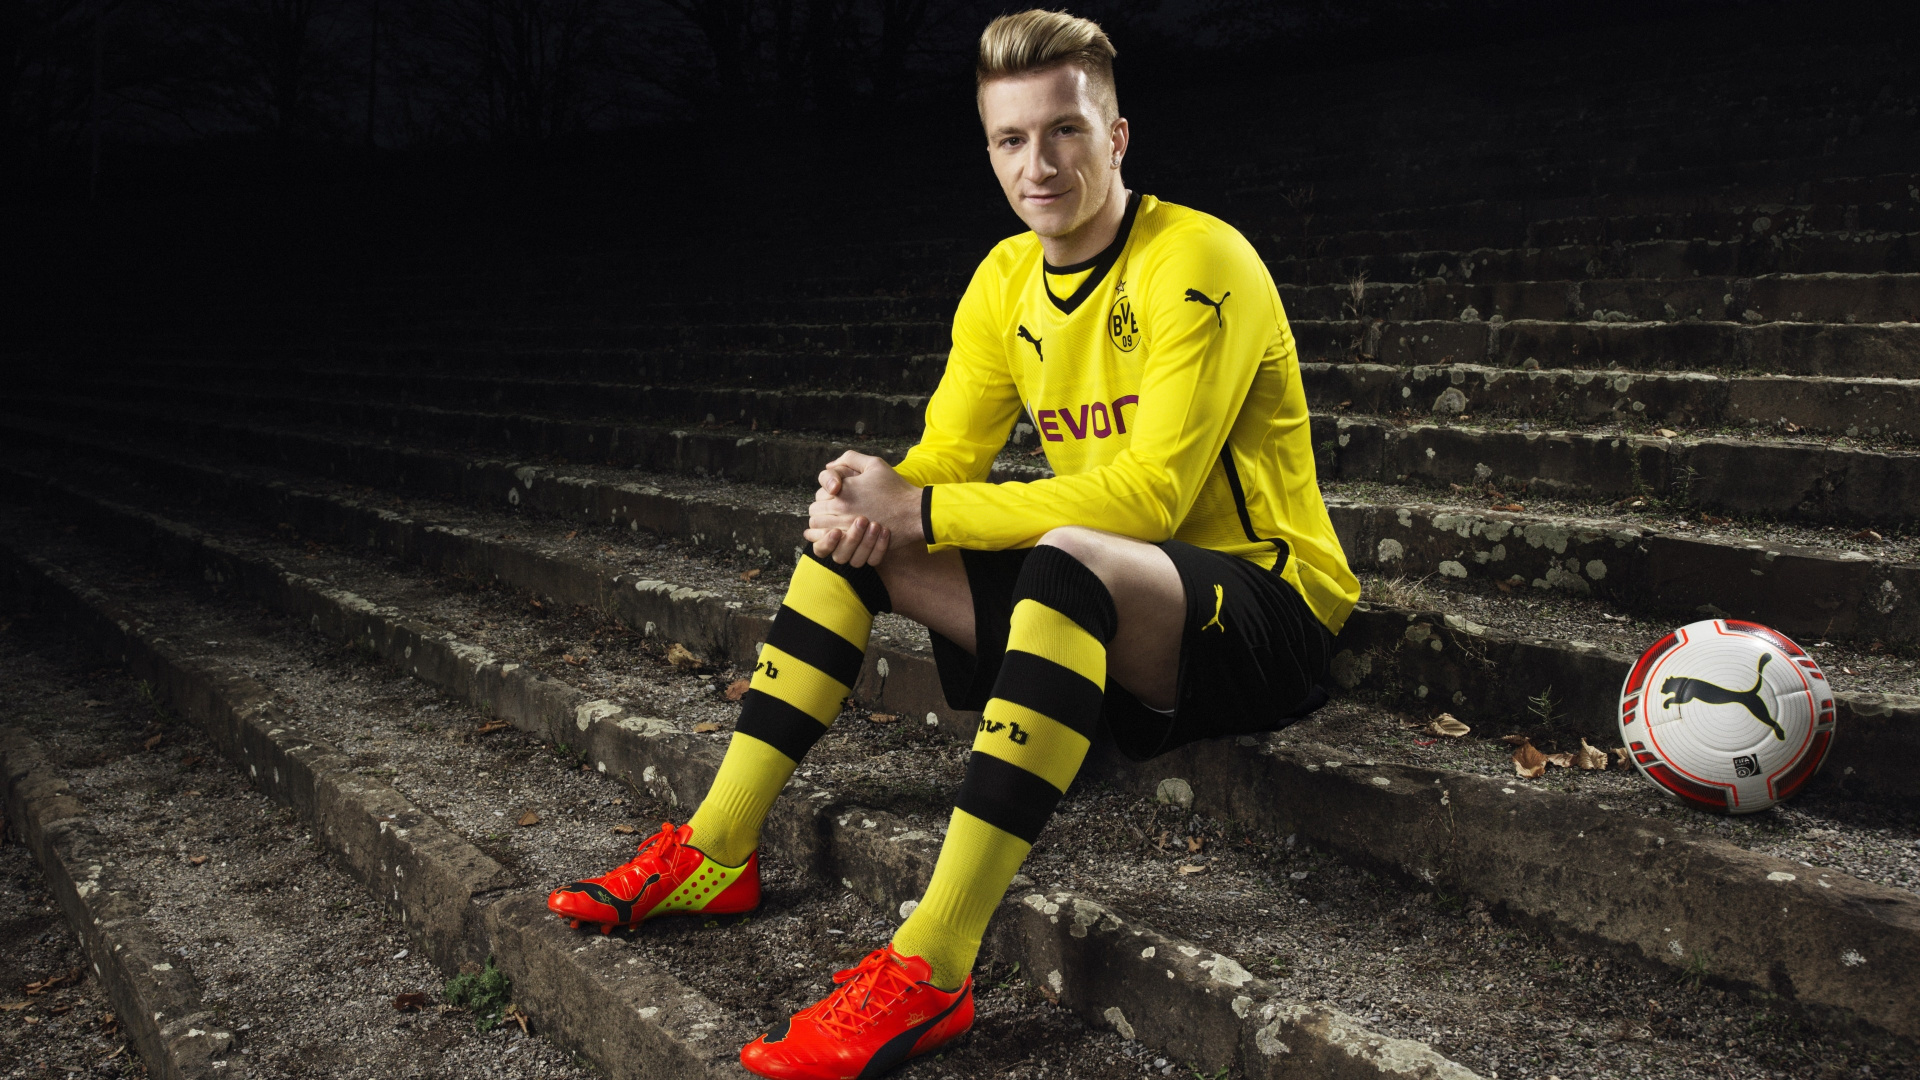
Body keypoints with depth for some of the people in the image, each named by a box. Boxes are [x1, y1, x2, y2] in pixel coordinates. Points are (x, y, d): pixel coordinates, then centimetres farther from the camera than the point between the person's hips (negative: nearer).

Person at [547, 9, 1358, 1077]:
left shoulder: (1198, 264, -17)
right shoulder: (1007, 281, 6)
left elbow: (1148, 496, -25)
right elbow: (945, 461, 5)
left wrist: (921, 513, -25)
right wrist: (874, 497, -20)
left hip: (1268, 606, -7)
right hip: (1107, 615, 7)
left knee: (1067, 560, -38)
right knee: (857, 530, -1)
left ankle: (934, 969, -38)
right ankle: (716, 850, -1)